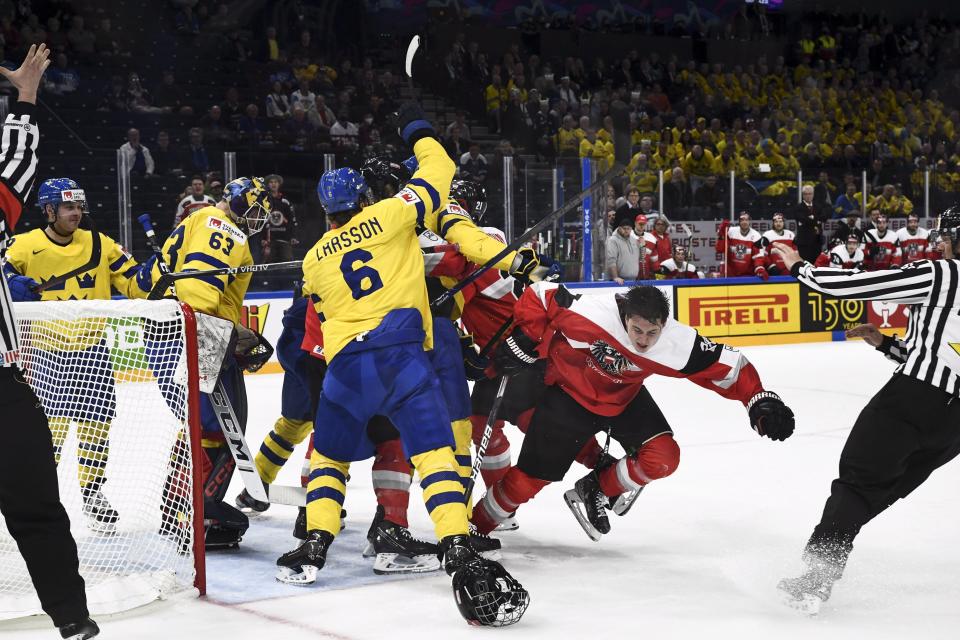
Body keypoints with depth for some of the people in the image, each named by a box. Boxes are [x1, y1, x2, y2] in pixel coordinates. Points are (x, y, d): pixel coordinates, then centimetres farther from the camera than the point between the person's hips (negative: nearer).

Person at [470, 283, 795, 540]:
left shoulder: (679, 344, -30)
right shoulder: (588, 313, -37)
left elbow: (728, 367, -19)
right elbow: (537, 295, -23)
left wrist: (759, 400, -27)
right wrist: (527, 342, -20)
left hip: (624, 398, 3)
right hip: (569, 392, -3)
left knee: (662, 458, -17)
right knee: (529, 479, 0)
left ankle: (594, 491, 7)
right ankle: (476, 526, 26)